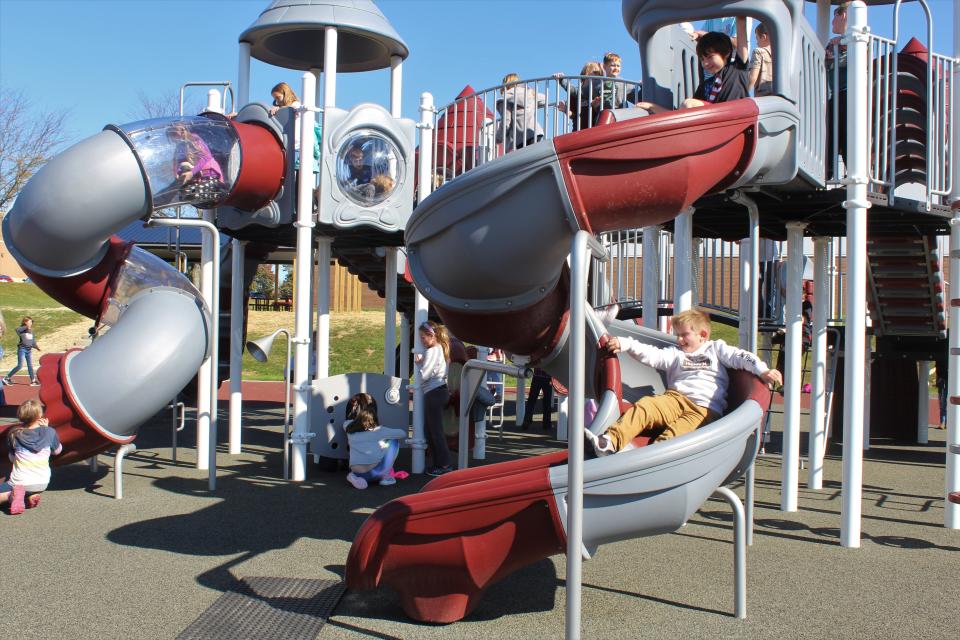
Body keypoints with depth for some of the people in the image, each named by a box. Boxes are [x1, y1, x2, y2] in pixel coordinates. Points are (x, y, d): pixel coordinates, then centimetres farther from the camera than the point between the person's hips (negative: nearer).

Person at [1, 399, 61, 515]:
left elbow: (12, 458, 9)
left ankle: (14, 495, -14)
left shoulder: (14, 435, -6)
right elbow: (57, 451, 12)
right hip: (42, 484, 3)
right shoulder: (49, 432, -8)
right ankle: (32, 496, 2)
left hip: (19, 482, -2)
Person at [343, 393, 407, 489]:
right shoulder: (378, 431, 0)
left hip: (357, 473, 4)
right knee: (394, 441, 13)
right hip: (374, 473, -4)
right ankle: (385, 477, 9)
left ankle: (354, 476, 9)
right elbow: (403, 433, 11)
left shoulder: (349, 428, 8)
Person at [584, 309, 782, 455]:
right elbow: (651, 355, 16)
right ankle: (611, 441, -45)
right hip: (675, 398, 3)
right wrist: (624, 344, 2)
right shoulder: (675, 354, 30)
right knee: (645, 406, -28)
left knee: (675, 433, -31)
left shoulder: (716, 348, 25)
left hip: (706, 409, -3)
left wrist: (762, 370, -5)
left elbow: (741, 357, 12)